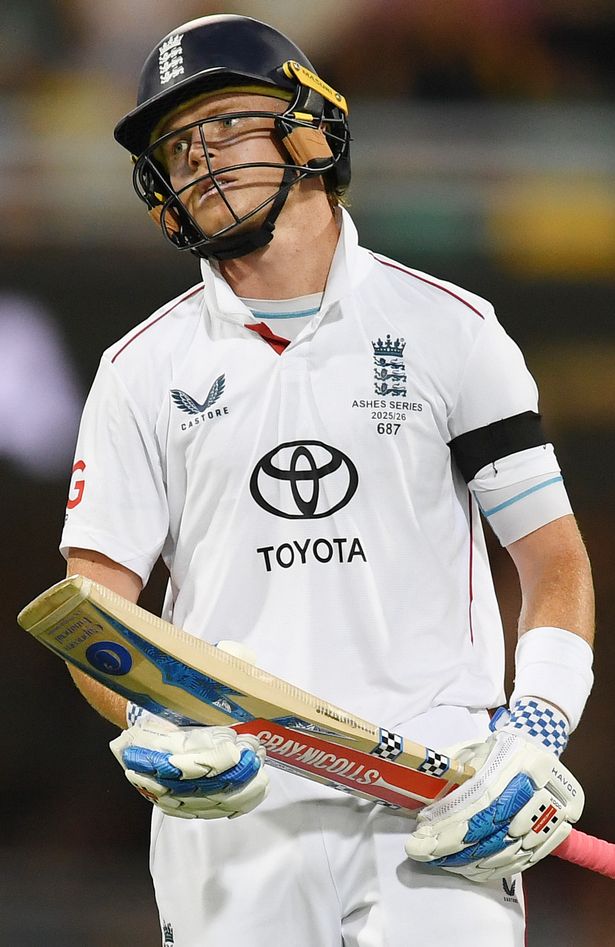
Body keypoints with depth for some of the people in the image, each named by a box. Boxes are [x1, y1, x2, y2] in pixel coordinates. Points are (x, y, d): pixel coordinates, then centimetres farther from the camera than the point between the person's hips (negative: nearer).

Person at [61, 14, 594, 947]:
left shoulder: (448, 328, 8)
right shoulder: (144, 369, 11)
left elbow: (555, 556, 8)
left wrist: (537, 730, -8)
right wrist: (151, 724, -15)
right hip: (232, 803, 2)